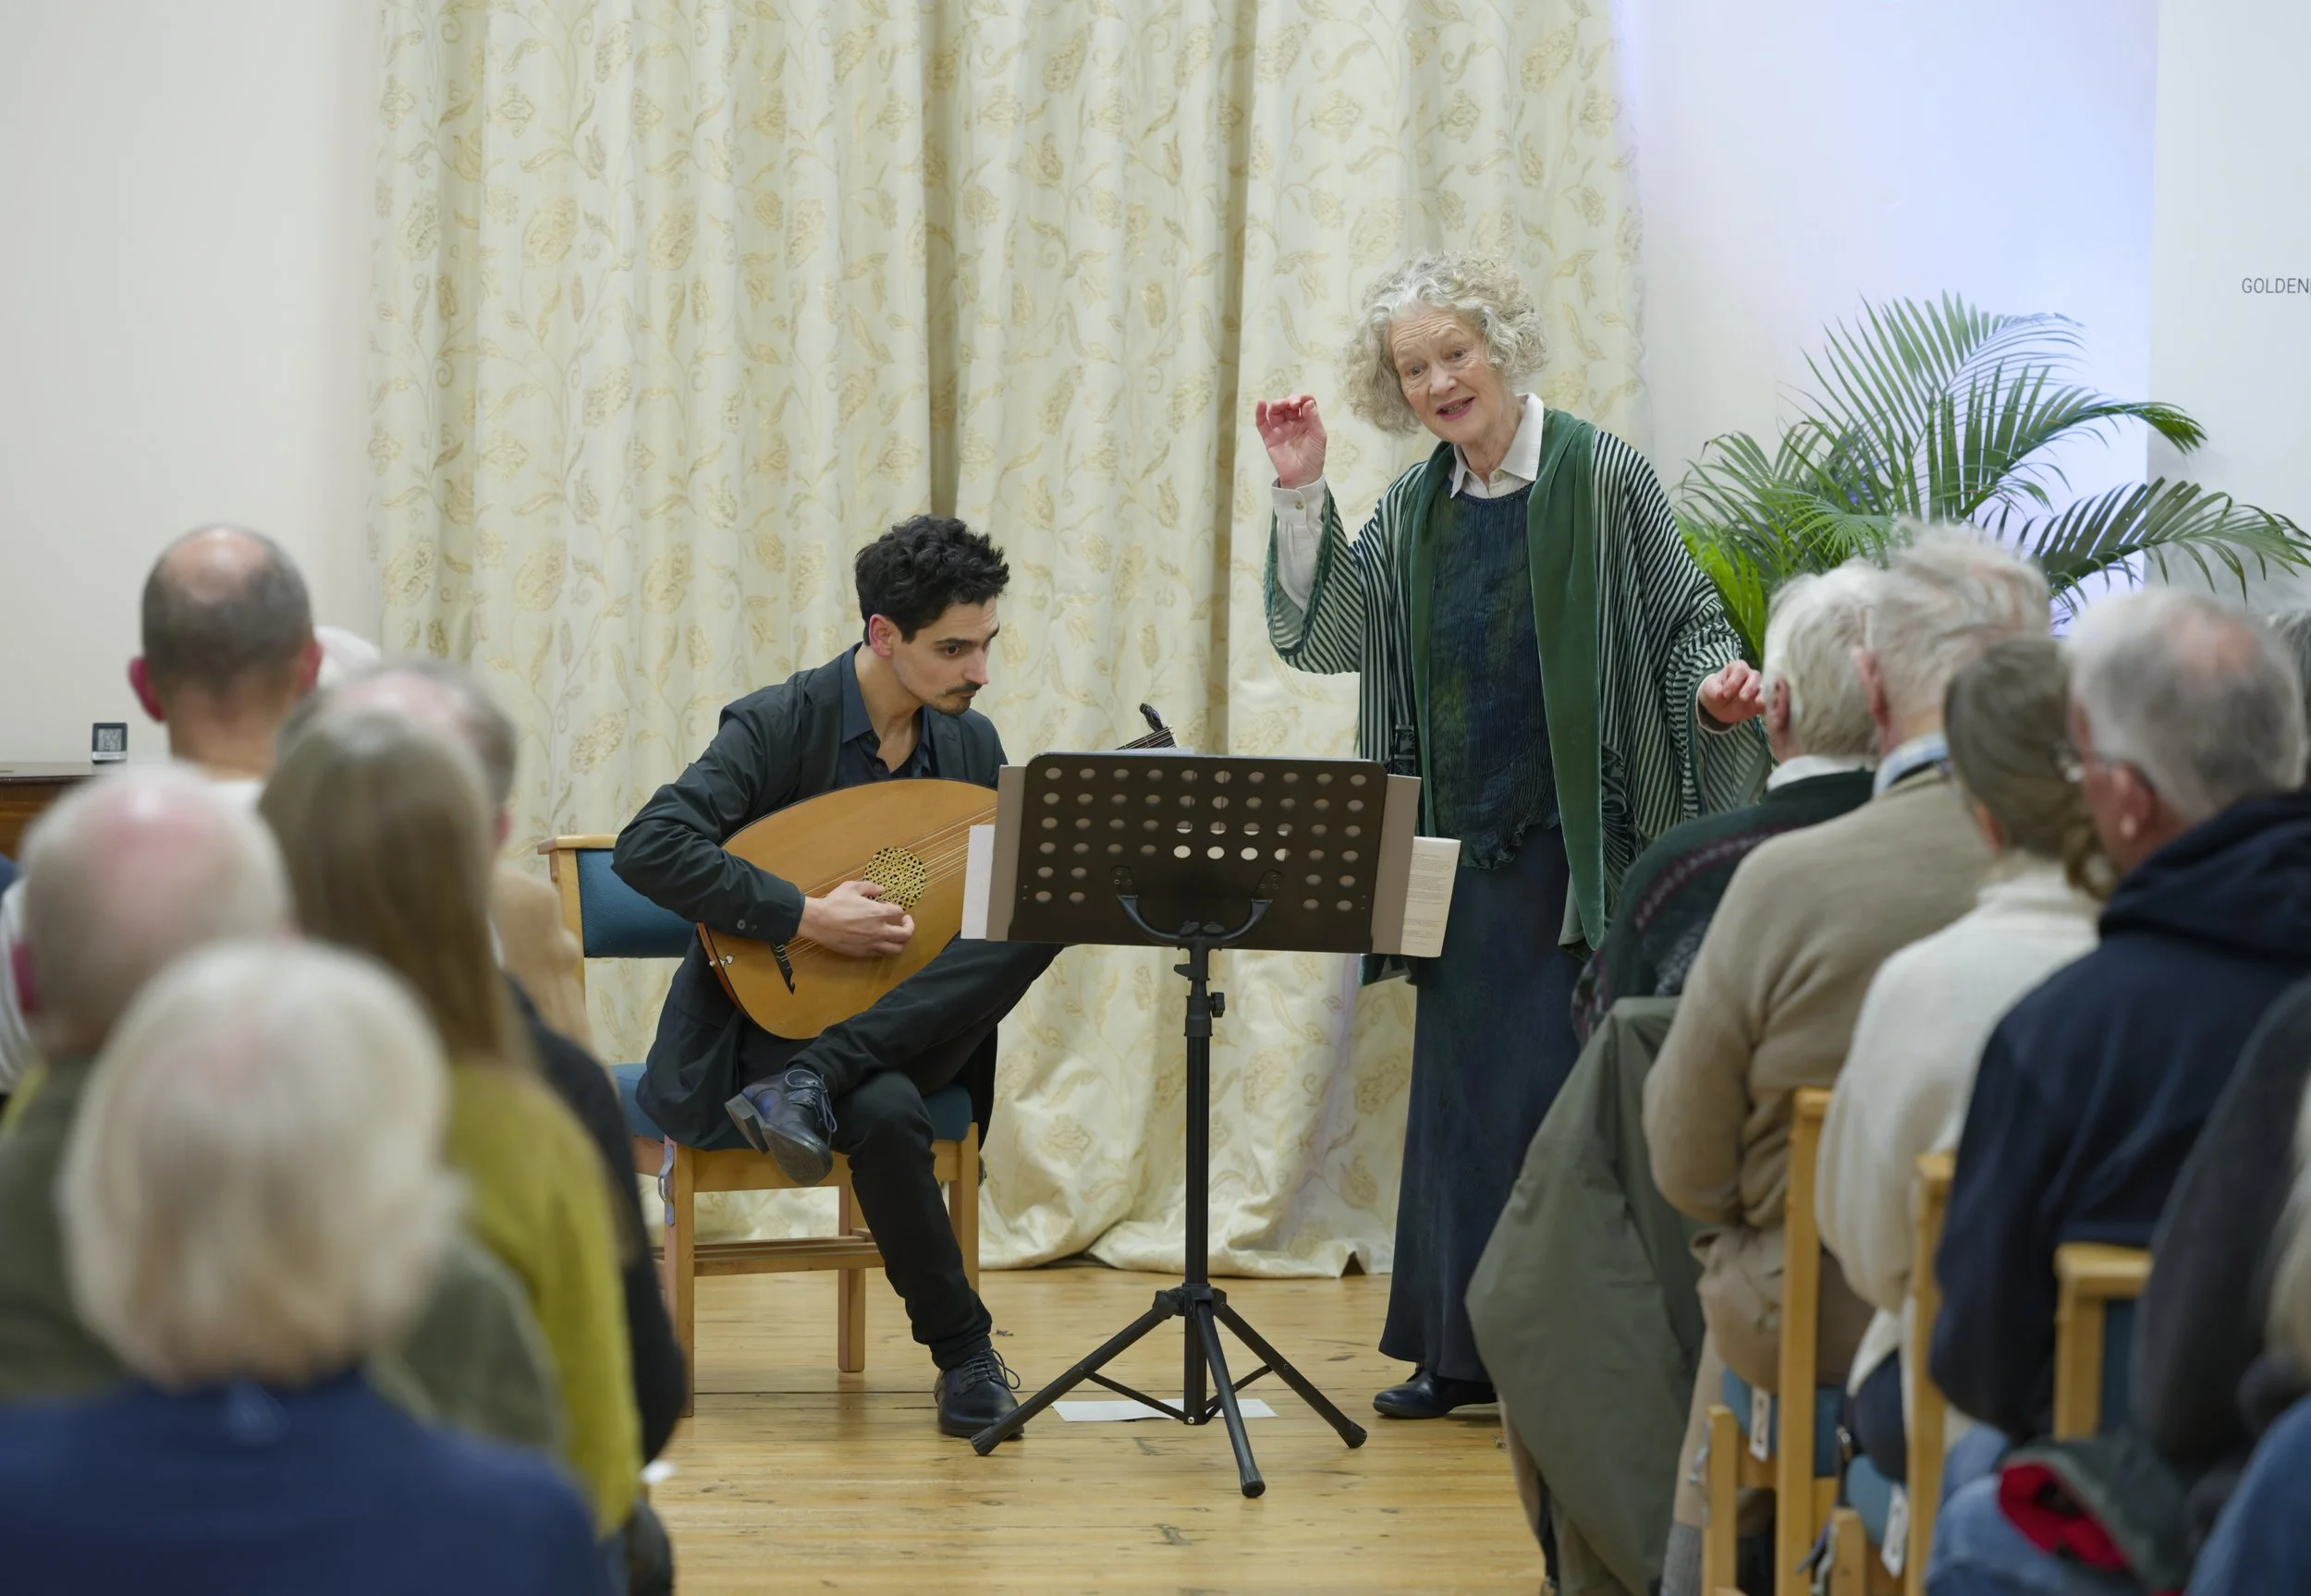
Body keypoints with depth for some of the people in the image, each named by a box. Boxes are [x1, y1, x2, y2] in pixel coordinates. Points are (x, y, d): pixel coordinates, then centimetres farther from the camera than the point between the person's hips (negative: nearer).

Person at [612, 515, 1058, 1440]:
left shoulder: (971, 743, 8)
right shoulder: (779, 723, -11)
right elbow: (648, 850, -23)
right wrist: (805, 917, -27)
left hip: (909, 1025, 6)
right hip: (772, 1019, -6)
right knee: (884, 1113, -39)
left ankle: (811, 1087, -26)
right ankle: (964, 1356, -18)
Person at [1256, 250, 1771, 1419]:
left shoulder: (1600, 477, -6)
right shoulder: (1415, 509, 10)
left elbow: (1684, 617, -5)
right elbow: (1322, 634, 5)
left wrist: (1714, 688, -25)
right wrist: (1301, 497, -3)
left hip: (1576, 844, -6)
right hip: (1463, 843, 6)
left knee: (1554, 1094, -7)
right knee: (1456, 1091, 8)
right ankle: (1462, 1351, 16)